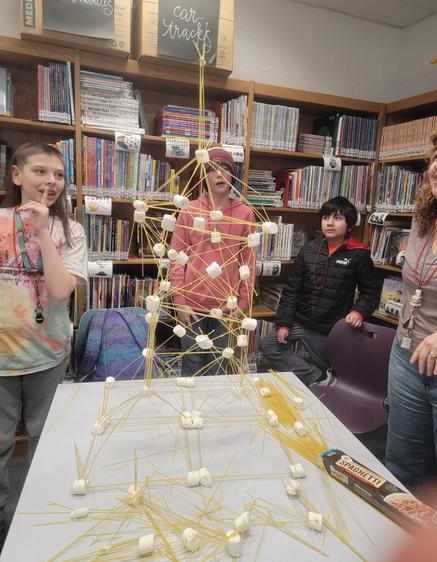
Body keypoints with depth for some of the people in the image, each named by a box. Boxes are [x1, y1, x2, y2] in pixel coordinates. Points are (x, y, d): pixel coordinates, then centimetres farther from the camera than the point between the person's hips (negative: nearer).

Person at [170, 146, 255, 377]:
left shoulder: (244, 213, 2)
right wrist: (179, 302, -5)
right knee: (191, 368, 10)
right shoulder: (189, 211, -1)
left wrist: (242, 303, 0)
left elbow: (248, 262, 3)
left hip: (226, 306, 1)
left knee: (215, 369, 13)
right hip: (192, 304, -1)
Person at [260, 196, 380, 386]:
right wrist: (283, 323, -5)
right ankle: (320, 379, -8)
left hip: (331, 329, -3)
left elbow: (371, 291, 3)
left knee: (319, 365, 3)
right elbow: (291, 289, 0)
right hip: (301, 320, 3)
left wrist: (359, 311, -18)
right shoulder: (309, 249, 0)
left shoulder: (358, 255, -7)